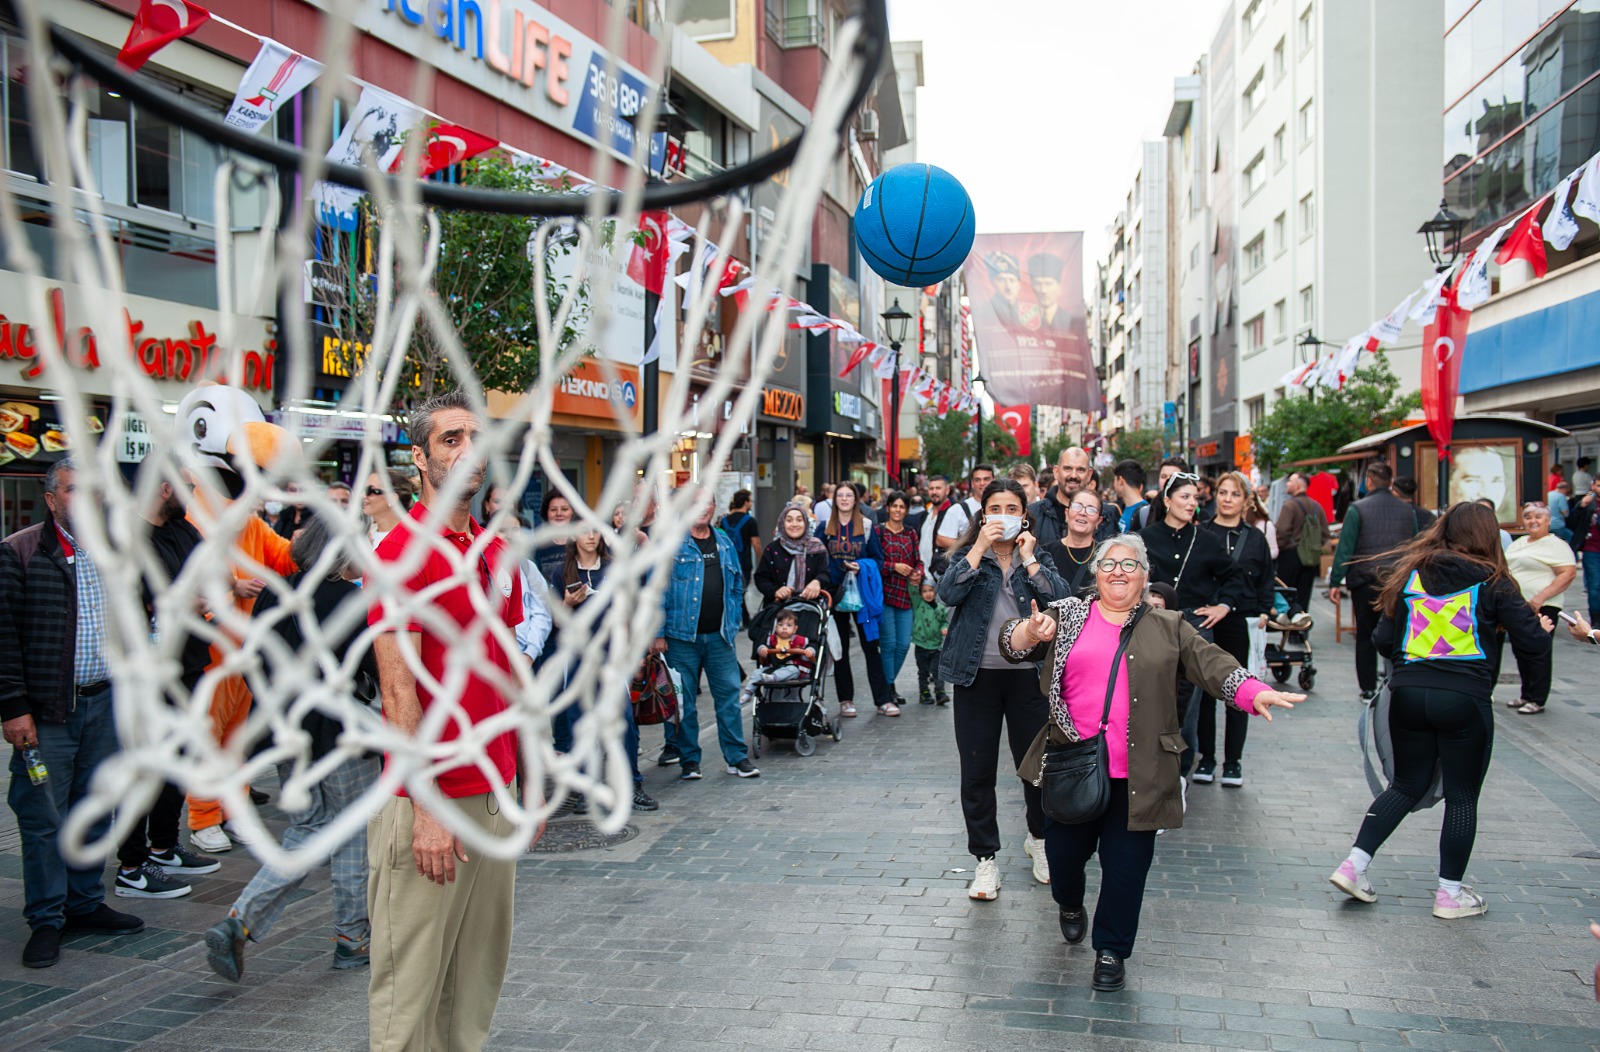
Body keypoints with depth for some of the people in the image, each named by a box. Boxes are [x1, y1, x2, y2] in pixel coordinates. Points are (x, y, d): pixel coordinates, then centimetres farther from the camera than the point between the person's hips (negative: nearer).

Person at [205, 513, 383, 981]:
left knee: (304, 833, 17)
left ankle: (238, 921, 2)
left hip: (286, 736, 6)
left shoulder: (272, 596, 3)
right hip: (342, 737, -6)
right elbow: (380, 670, -13)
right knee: (354, 834, 10)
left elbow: (256, 666, 9)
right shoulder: (351, 600, -15)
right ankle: (353, 937, 21)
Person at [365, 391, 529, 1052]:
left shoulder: (496, 552, 11)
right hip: (433, 803, -7)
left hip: (495, 796, 7)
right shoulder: (402, 548, -12)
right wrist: (425, 807, -19)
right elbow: (399, 690, -16)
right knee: (411, 984, 2)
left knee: (480, 973, 16)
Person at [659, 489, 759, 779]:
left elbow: (736, 587, 19)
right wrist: (658, 633, -10)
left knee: (729, 696, 5)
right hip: (681, 636, -3)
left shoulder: (724, 543, 12)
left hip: (720, 635, 4)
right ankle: (688, 760, 15)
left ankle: (737, 757, 15)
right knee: (683, 701, 4)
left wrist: (733, 624, 11)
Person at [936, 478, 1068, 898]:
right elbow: (949, 593, -16)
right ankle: (985, 858, 17)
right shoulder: (968, 554, 4)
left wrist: (1027, 557, -10)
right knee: (977, 772, 3)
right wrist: (980, 547, -16)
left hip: (1028, 674, 1)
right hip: (978, 675, -1)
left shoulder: (1039, 557, 7)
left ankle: (1038, 838, 36)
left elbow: (1059, 599, -12)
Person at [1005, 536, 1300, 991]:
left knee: (1126, 864, 3)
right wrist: (1031, 632, -22)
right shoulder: (1067, 615, 7)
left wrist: (1255, 693, -19)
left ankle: (1112, 949, 23)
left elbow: (1211, 662, -2)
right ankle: (1069, 905, 43)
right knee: (1063, 850, 10)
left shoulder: (1169, 628, 10)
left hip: (1136, 776, 0)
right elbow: (1012, 641, 1)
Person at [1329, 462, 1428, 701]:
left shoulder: (1357, 509, -7)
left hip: (1365, 582, -3)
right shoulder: (1407, 510, 5)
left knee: (1366, 636, 6)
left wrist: (1335, 582, -4)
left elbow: (1345, 548, -8)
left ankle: (1368, 688, 8)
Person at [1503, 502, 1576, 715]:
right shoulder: (1518, 543, 17)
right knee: (1521, 653, 13)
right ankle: (1526, 695, 23)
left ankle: (1537, 700, 2)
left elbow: (1568, 573, -17)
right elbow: (1505, 568, 25)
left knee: (1537, 655, -4)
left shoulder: (1556, 545, -8)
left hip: (1540, 608, -8)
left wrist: (1541, 597, -23)